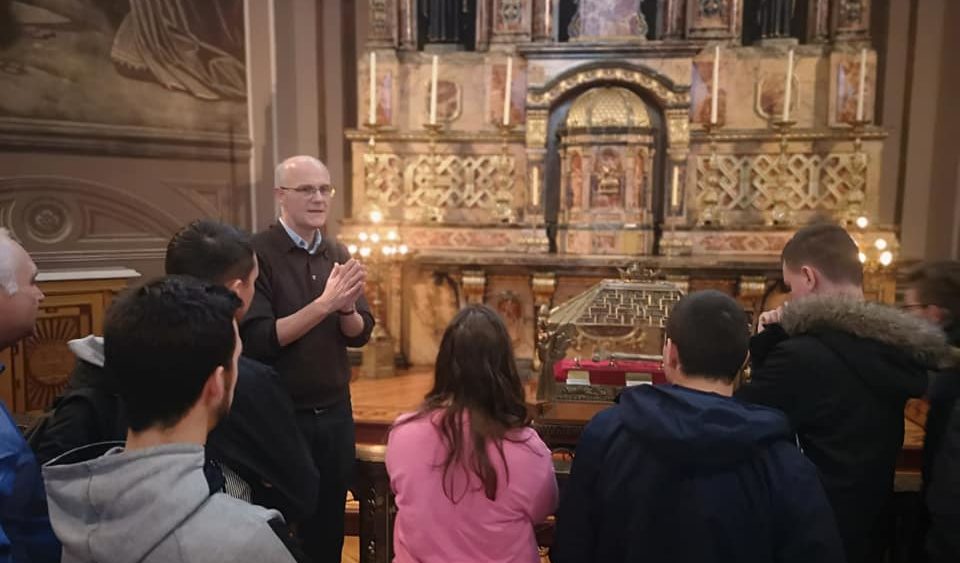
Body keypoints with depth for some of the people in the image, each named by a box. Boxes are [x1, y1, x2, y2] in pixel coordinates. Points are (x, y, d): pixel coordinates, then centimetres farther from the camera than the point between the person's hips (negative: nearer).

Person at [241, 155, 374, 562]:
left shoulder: (338, 254, 4)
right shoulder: (256, 253, -13)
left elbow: (360, 334, 3)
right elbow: (258, 339, -21)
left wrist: (346, 307, -18)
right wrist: (324, 303, -26)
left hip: (335, 412, 5)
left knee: (330, 525, 19)